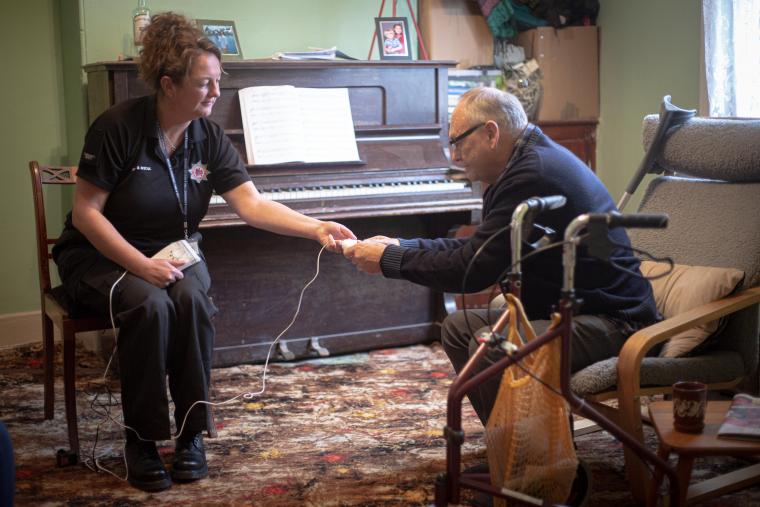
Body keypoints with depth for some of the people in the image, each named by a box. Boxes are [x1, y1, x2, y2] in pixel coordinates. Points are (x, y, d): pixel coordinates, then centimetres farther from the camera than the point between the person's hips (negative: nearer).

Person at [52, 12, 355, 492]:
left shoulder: (209, 138, -5)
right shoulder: (119, 126, -17)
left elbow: (252, 204, -13)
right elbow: (86, 213, -15)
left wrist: (316, 227, -28)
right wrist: (141, 265, -26)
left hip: (174, 254, 3)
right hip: (103, 255, -3)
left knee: (193, 300, -30)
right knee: (150, 305, -34)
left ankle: (191, 433, -14)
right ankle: (142, 439, -16)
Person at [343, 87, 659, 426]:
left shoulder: (533, 175, -22)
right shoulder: (531, 160, 11)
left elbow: (474, 269, -21)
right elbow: (479, 249, 18)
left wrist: (389, 260, -10)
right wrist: (401, 246, 12)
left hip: (612, 321, -11)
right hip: (569, 307, 11)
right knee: (458, 328, 11)